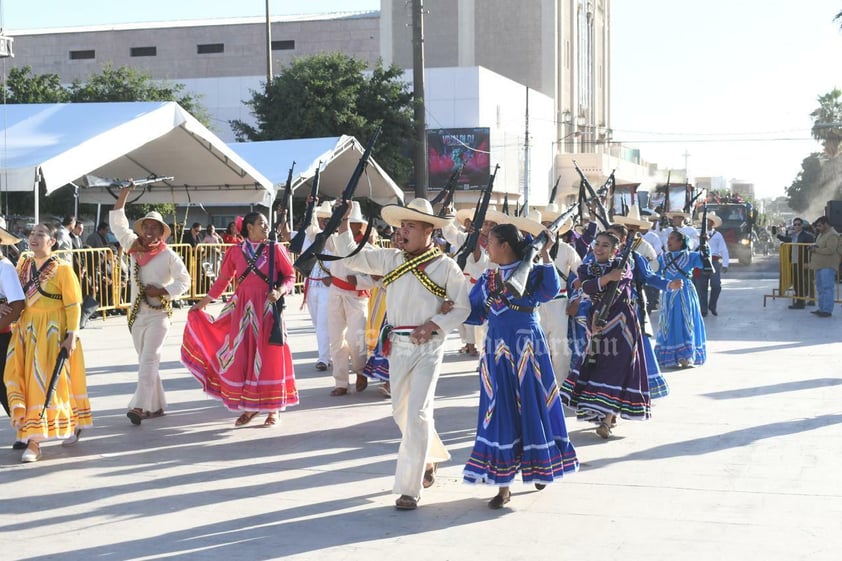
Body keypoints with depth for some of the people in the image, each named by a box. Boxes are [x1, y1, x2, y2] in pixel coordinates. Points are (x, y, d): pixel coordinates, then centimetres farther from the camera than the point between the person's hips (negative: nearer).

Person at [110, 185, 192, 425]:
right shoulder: (134, 248, 6)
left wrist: (162, 291, -16)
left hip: (159, 314, -5)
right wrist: (123, 195, 4)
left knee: (148, 360, -14)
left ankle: (139, 406, -21)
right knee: (146, 362, 11)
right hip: (137, 314, 5)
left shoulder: (168, 255, -6)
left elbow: (184, 280, -5)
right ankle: (156, 405, 20)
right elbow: (117, 224, 9)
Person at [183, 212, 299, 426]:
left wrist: (280, 291, -16)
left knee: (269, 357, -1)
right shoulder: (235, 251, 5)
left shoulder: (275, 249, 1)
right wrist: (202, 303, 15)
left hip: (267, 308, -2)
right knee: (241, 356, 2)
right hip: (242, 309, 2)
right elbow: (222, 280, 13)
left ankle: (274, 409, 8)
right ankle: (248, 407, 14)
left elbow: (290, 276, 3)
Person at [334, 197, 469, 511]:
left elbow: (462, 308, -3)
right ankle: (430, 458, 41)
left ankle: (410, 489, -7)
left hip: (428, 347, -5)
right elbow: (351, 257, 5)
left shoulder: (445, 266, -5)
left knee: (417, 413, -11)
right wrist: (343, 224, -5)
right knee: (401, 411, 15)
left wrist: (433, 325, -16)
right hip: (398, 345, 5)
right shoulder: (391, 259, 6)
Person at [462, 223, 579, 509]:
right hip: (497, 351, 4)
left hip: (528, 351, -4)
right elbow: (473, 312, 11)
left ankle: (539, 467, 29)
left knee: (532, 408, 5)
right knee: (500, 413, 4)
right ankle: (503, 485, 9)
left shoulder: (531, 273, -6)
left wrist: (545, 253, -28)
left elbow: (551, 289, -25)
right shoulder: (487, 278, 9)